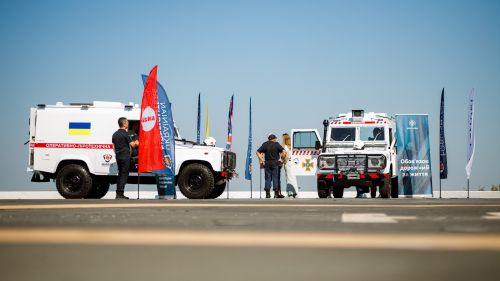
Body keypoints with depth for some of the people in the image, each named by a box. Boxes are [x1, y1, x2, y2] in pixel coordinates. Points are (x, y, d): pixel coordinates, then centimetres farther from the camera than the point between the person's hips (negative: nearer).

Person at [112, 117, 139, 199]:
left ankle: (118, 193, 13)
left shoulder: (115, 134, 12)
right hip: (125, 156, -8)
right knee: (124, 174, -5)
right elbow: (132, 145, -12)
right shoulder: (126, 134, -12)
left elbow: (114, 147, 16)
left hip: (118, 156, 8)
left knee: (120, 174, 14)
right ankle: (120, 194, -8)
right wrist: (136, 143, 9)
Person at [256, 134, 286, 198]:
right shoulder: (276, 144, 0)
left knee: (267, 178, 4)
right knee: (275, 178, 4)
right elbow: (283, 151, -7)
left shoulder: (265, 144, 4)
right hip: (275, 163, -1)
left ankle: (267, 193, 2)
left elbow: (258, 152, -2)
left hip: (267, 163, 1)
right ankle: (276, 193, 2)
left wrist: (261, 160, -2)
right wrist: (280, 158, 1)